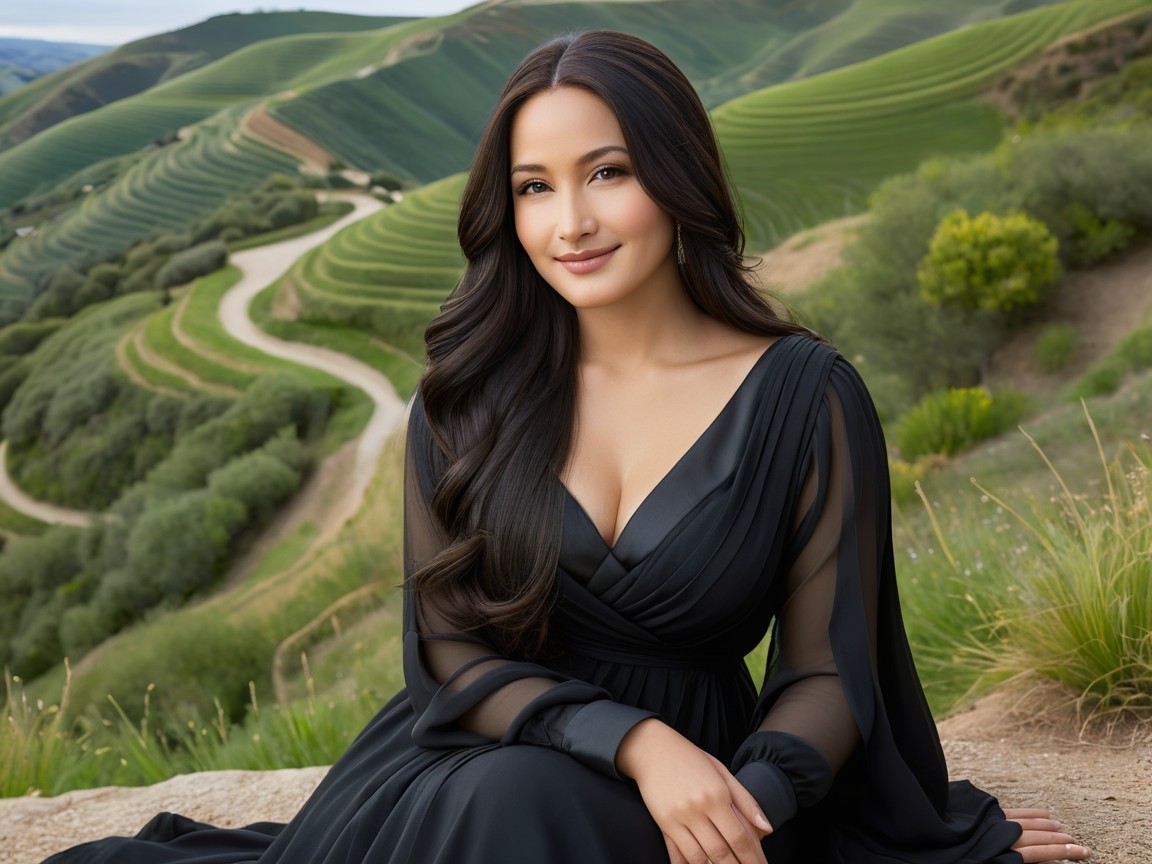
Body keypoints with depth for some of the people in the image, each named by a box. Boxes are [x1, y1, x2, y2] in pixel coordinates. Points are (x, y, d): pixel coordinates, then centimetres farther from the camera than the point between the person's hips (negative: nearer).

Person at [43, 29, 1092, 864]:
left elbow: (828, 673, -2)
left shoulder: (806, 396, -6)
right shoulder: (469, 395, 0)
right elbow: (448, 646, -1)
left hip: (704, 777, -2)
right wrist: (637, 740, -19)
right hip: (471, 752, 2)